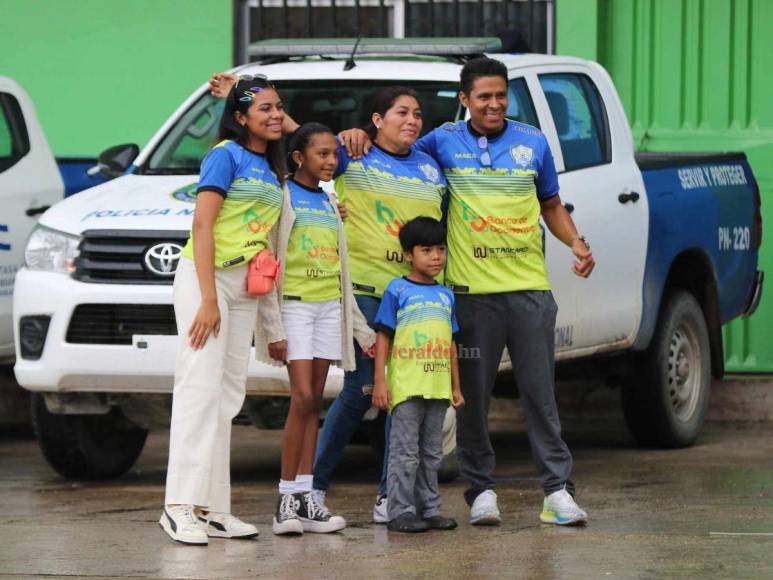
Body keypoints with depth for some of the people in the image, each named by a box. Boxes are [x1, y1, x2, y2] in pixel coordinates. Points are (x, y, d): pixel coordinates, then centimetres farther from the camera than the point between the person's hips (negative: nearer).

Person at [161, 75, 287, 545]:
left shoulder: (270, 167, 16)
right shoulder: (227, 155, -7)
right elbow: (203, 225, -14)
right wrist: (209, 299, -20)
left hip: (244, 287, 8)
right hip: (206, 277, -8)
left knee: (229, 395, 7)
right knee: (201, 388, -13)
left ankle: (213, 508, 9)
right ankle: (182, 506, -17)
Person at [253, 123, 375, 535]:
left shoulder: (331, 204, 16)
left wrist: (361, 329, 18)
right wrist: (273, 327, -15)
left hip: (329, 308, 6)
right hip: (293, 305, -6)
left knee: (314, 401, 3)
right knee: (303, 399, -14)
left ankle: (306, 497, 2)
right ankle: (288, 498, -11)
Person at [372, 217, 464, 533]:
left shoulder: (446, 295, 14)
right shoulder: (397, 290, -2)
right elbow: (383, 338, -3)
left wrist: (456, 386, 16)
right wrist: (380, 381, -10)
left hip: (437, 386, 6)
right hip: (406, 386, -6)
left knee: (431, 453, 11)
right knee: (405, 451, -5)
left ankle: (429, 509, 17)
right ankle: (401, 512, -4)